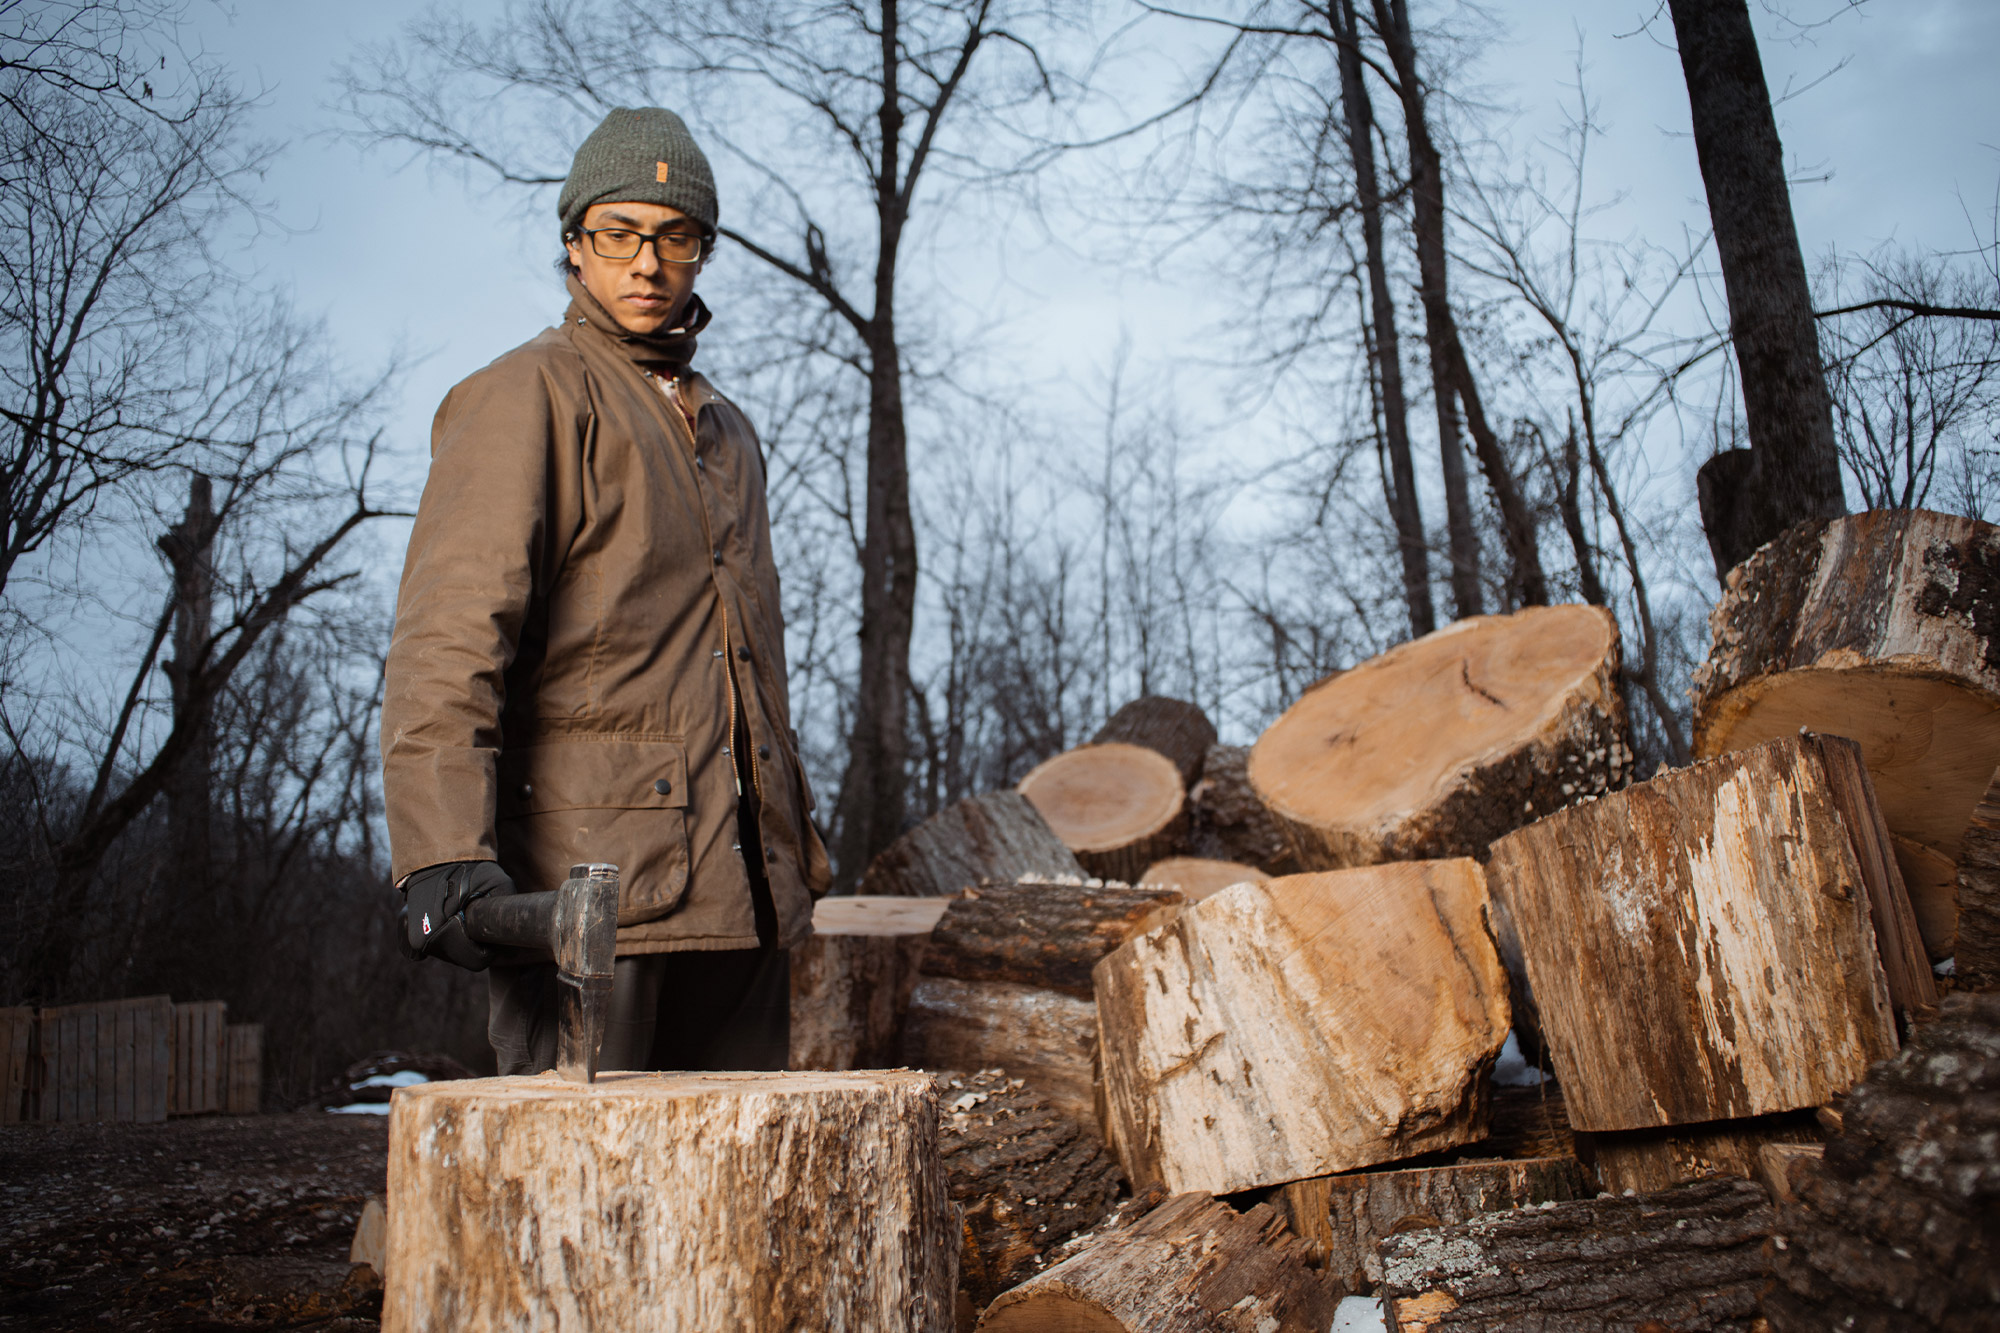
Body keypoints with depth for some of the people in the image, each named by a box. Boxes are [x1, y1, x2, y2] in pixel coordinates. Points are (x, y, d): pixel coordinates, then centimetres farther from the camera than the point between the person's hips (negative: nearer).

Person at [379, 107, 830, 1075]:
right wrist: (444, 849, -25)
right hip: (586, 881, -7)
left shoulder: (727, 432, 24)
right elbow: (449, 633, -13)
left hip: (743, 888, 7)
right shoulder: (527, 395, -1)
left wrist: (798, 843, 23)